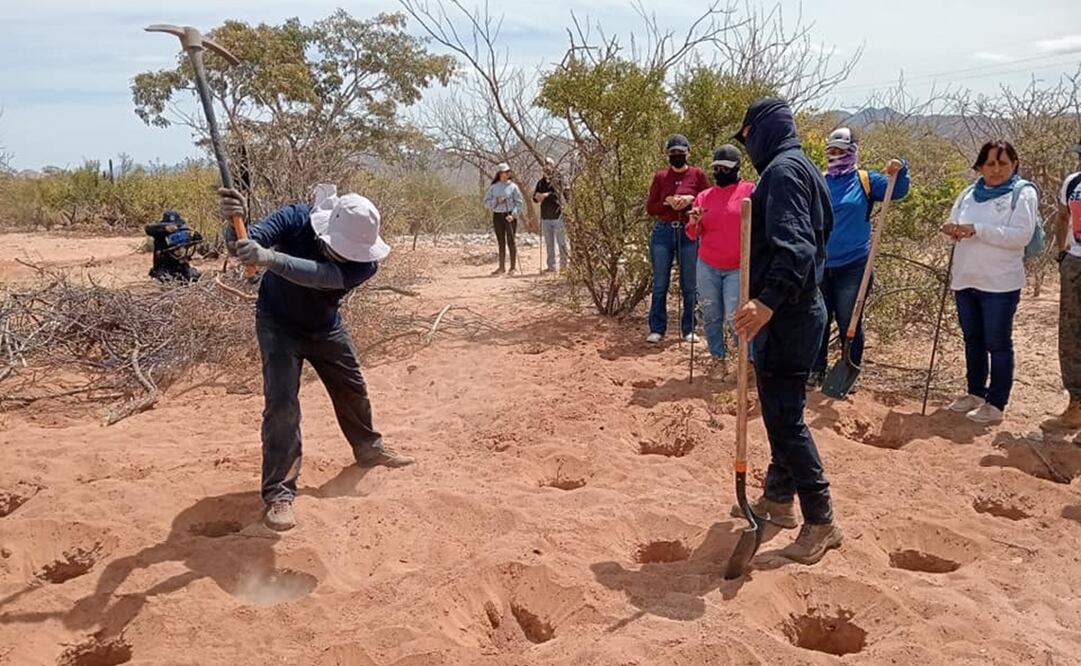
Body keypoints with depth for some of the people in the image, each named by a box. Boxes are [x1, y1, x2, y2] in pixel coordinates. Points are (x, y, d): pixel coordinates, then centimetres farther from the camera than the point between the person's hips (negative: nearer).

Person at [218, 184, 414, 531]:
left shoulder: (366, 260, -31)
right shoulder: (296, 219, -30)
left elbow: (319, 275, -49)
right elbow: (241, 244, -39)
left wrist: (269, 258, -63)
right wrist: (233, 222, -62)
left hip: (325, 327, 3)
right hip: (279, 324, -3)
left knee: (353, 391, 17)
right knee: (281, 402, -15)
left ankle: (368, 448, 44)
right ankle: (278, 491, -4)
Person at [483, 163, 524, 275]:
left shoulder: (513, 187, 1)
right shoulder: (493, 187, 7)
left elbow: (519, 203, -2)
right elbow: (486, 202, 6)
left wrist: (513, 215, -14)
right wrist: (496, 201, -11)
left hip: (510, 216, -3)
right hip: (497, 216, 3)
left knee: (511, 241, -4)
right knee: (501, 242, 8)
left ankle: (513, 267, 2)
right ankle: (502, 267, 15)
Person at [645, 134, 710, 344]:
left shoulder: (697, 174, 3)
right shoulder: (660, 177, 6)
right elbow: (650, 208, 6)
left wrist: (691, 199, -13)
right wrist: (667, 202, -11)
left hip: (689, 234, -1)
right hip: (663, 233, 1)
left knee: (689, 285, 4)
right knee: (660, 284, 4)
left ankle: (688, 329, 13)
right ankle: (657, 329, 11)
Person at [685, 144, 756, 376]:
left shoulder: (750, 191, -3)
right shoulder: (704, 196, 6)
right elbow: (693, 235, 7)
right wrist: (693, 222, -14)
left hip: (738, 269, -3)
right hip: (707, 267, 4)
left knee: (734, 317, -10)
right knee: (711, 317, 9)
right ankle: (718, 359, 23)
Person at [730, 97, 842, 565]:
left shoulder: (783, 170, -14)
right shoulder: (800, 168, 18)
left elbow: (795, 247, -28)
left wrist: (768, 301, -39)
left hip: (786, 316, -11)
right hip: (797, 309, 11)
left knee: (784, 417, -5)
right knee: (781, 411, 18)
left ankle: (820, 522, 4)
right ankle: (778, 499, 31)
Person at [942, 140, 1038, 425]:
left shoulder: (1023, 193, -7)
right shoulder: (969, 194, 10)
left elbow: (1021, 235, -19)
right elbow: (954, 225, 13)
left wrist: (976, 230, -23)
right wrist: (953, 230, -12)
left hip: (1000, 284, -6)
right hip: (965, 280, 6)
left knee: (998, 344, 1)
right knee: (972, 340, 17)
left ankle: (996, 404, 10)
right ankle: (976, 393, 31)